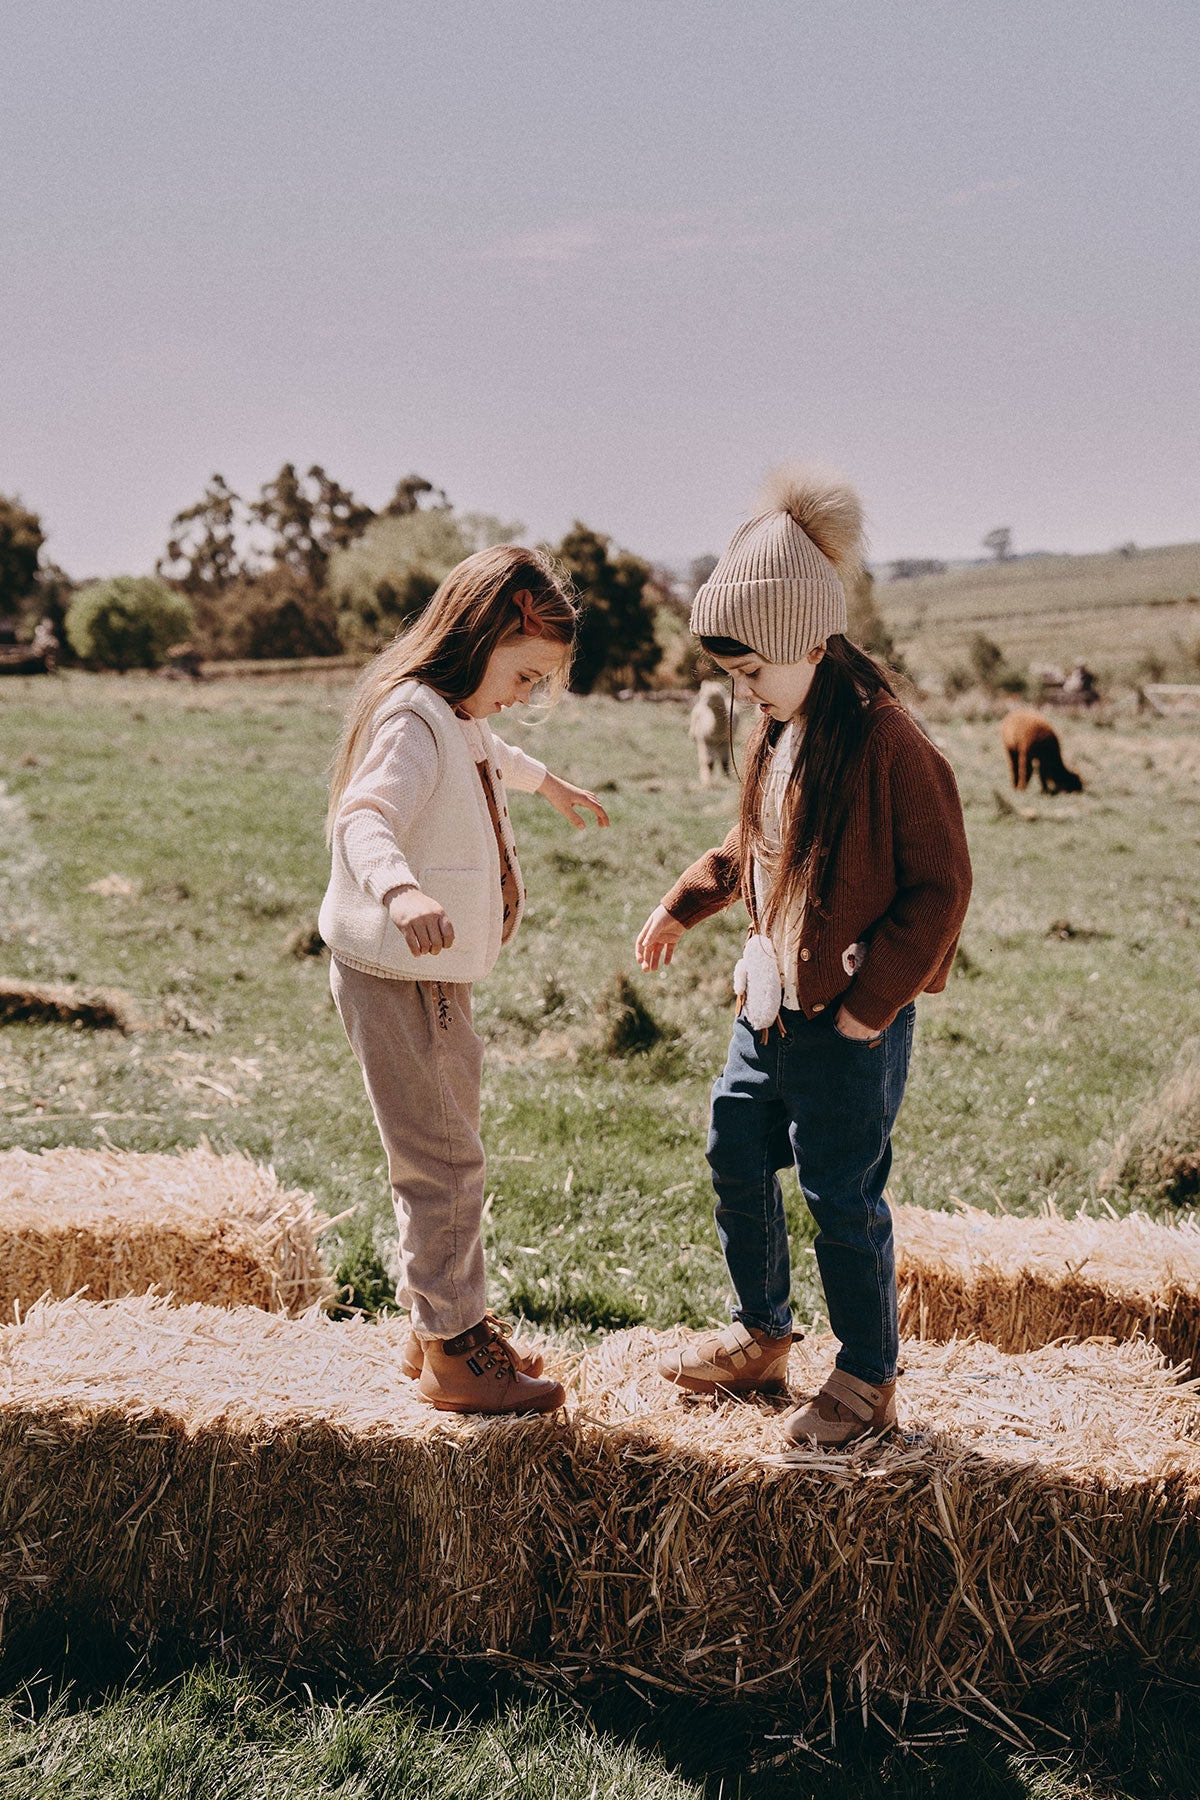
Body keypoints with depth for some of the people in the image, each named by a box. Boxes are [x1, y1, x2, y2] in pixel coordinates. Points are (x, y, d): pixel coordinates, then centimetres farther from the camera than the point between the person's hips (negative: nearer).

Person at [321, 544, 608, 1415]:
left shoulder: (458, 717, 10)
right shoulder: (413, 718, -22)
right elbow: (363, 817, -40)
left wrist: (545, 779, 55)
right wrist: (400, 889, -60)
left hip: (437, 977, 11)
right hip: (395, 977, -11)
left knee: (449, 1153, 19)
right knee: (443, 1163, -3)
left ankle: (442, 1323, 32)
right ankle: (453, 1353, 8)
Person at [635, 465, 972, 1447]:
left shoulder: (889, 743, -19)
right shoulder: (777, 732, 7)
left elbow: (939, 886, -17)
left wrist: (872, 1000, -17)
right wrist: (682, 905, 10)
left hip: (851, 1019, -9)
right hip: (771, 1002, 9)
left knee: (841, 1196, 1)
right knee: (736, 1156, 16)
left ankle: (869, 1381, 19)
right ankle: (761, 1337, 35)